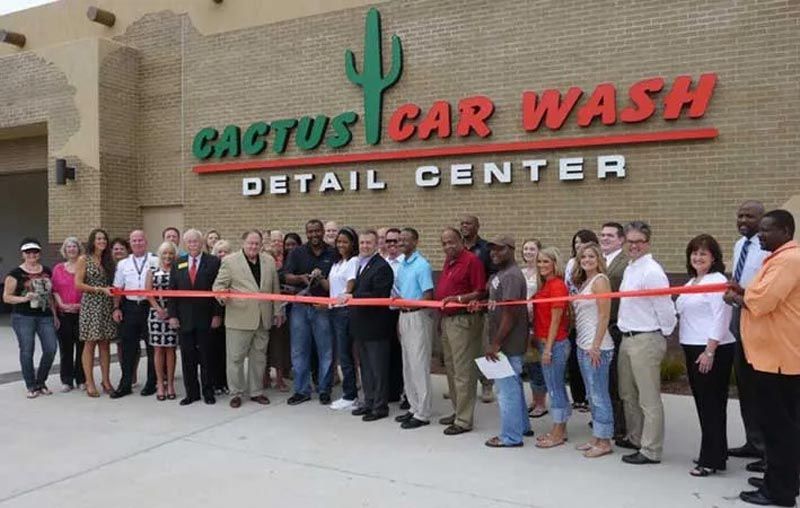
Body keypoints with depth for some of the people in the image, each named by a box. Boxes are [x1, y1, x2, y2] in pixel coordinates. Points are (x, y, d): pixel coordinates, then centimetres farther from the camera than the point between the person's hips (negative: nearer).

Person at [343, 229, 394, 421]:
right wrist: (348, 297, 1)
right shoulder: (362, 265, 15)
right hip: (361, 325, 9)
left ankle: (380, 406, 11)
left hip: (375, 325, -9)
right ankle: (369, 402, 27)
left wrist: (352, 296, -22)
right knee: (366, 367, 17)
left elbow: (379, 296, -22)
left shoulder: (382, 267, -14)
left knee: (378, 368, 1)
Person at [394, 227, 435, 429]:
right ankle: (414, 407, 23)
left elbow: (429, 296, -16)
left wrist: (411, 306, -28)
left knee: (419, 365, -5)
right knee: (407, 365, 13)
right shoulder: (401, 265, 13)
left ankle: (422, 413, 2)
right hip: (404, 316, 9)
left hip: (418, 316, -8)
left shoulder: (422, 265, -11)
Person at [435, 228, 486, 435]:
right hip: (446, 319, 9)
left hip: (463, 320, -9)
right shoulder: (448, 261, 15)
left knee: (463, 371, -3)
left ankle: (464, 420, 4)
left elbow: (480, 293, -15)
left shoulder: (471, 260, -11)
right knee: (451, 369, 15)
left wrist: (458, 299, -24)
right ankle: (457, 411, 27)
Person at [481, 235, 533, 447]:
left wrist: (495, 343, -21)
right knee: (514, 386, 20)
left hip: (508, 344, -10)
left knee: (507, 389, -1)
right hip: (508, 342, 10)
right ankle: (522, 426, 33)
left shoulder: (511, 276, -18)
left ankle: (510, 436, 10)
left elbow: (510, 314, -23)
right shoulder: (499, 274, 13)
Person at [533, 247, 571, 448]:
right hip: (545, 342, 9)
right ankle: (560, 430, 26)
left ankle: (558, 434, 10)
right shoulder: (545, 285, 12)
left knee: (555, 388, 0)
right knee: (557, 387, 16)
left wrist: (548, 348, -16)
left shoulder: (557, 286, -15)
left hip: (555, 344, -9)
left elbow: (555, 320, -16)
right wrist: (538, 341, 10)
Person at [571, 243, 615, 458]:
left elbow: (604, 316, -15)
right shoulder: (583, 282, 15)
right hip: (582, 345, 9)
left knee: (600, 395, -1)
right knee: (592, 395, 15)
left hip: (596, 347, -9)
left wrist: (596, 346, -18)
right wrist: (583, 344, 11)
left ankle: (604, 442, 8)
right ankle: (596, 438, 24)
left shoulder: (600, 280, -10)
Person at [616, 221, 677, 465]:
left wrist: (664, 334, -4)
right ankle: (635, 438, 37)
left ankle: (651, 451, 8)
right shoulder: (629, 269, 13)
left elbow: (665, 307, -16)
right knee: (628, 394, 21)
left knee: (649, 399, -2)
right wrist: (624, 328, 16)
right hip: (627, 337, 10)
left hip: (646, 340, -10)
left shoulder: (652, 271, -17)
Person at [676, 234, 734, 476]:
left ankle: (711, 460, 6)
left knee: (712, 404, -2)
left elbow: (720, 319, -17)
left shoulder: (717, 281, -11)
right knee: (702, 402, 14)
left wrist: (710, 352, -20)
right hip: (693, 349, 9)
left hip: (713, 351, -9)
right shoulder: (692, 282, 16)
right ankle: (714, 454, 26)